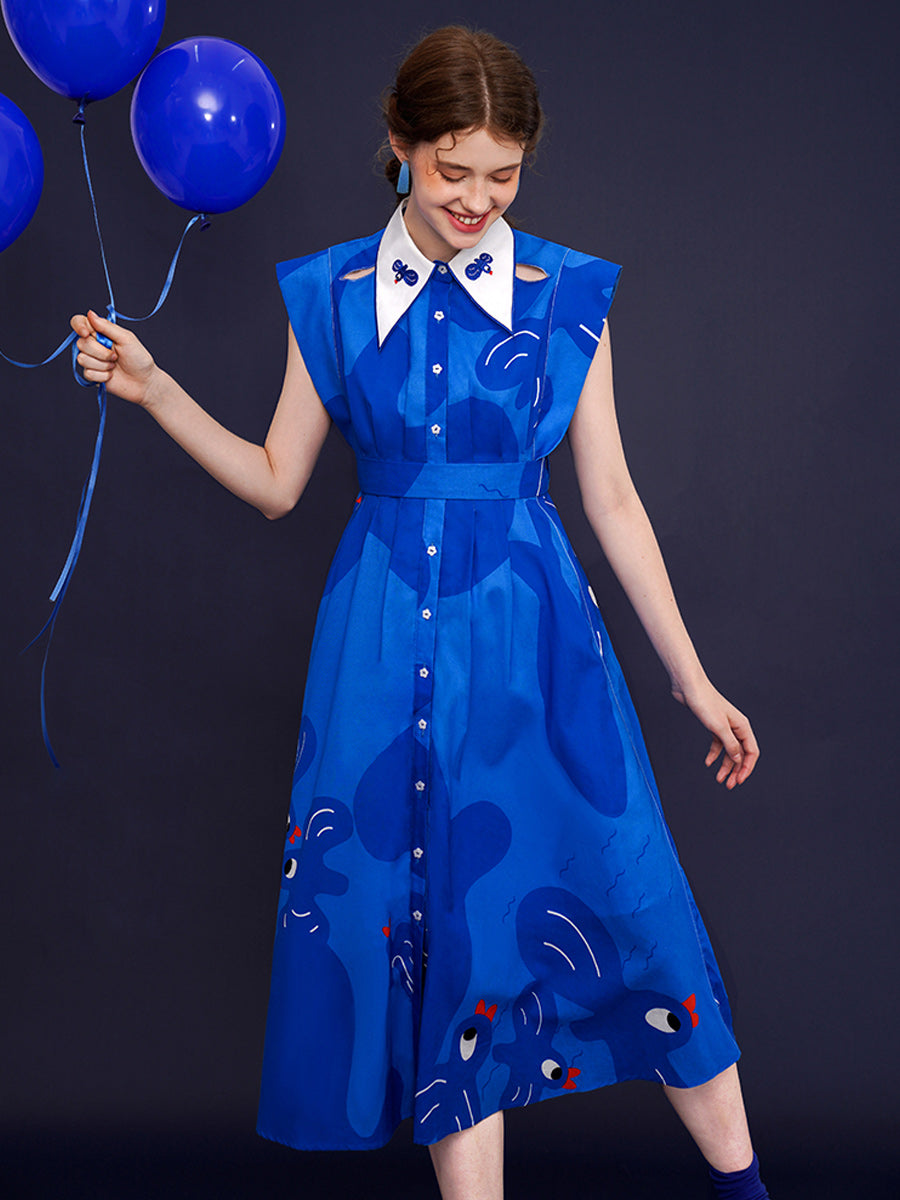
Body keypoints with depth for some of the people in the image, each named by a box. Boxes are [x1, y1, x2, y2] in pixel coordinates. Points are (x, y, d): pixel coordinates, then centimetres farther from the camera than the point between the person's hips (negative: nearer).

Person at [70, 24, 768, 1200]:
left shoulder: (568, 295, 0)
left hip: (531, 628, -1)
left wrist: (691, 678, 3)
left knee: (623, 892, 1)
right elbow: (275, 483, 8)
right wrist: (154, 390, -4)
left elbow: (613, 498, 2)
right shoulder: (332, 295, 2)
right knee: (437, 921, 6)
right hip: (389, 637, 1)